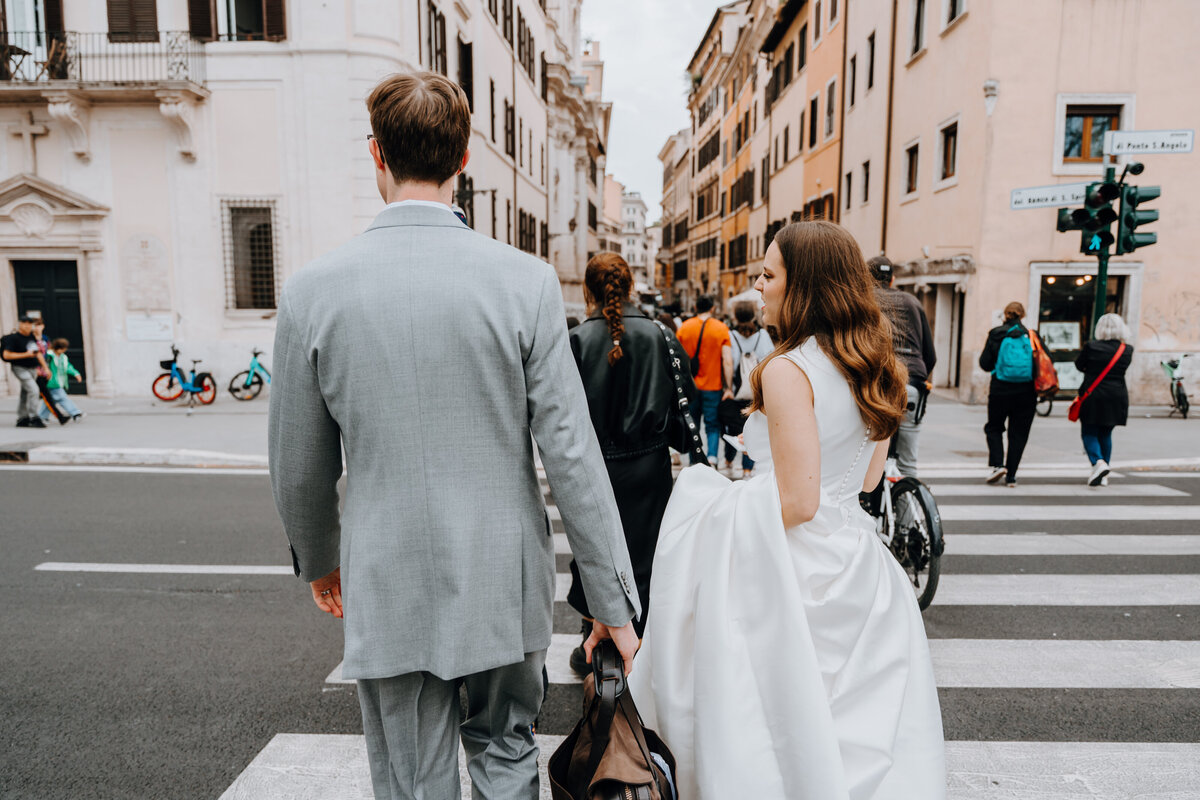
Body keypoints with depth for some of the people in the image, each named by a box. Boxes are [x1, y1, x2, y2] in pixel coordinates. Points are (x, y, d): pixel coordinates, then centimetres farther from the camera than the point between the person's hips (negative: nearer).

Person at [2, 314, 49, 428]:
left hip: (33, 368, 7)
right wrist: (26, 354, -20)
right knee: (34, 390, -20)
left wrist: (45, 367, 13)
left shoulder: (32, 336, 10)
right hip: (20, 368, -7)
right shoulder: (13, 338, -11)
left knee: (25, 394, 12)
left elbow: (38, 352, 17)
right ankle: (33, 418, -17)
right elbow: (6, 355, -16)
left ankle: (21, 419, 20)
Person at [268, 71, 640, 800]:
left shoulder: (314, 290, -9)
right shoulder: (527, 282, -13)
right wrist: (615, 603, -2)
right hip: (503, 586, 0)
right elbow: (572, 456, -13)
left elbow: (300, 471, 0)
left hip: (388, 594, 0)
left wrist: (319, 561, 20)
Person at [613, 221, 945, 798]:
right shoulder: (874, 367, 5)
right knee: (855, 732, 21)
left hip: (792, 568, -8)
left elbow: (797, 503, -21)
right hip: (855, 563, 8)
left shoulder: (787, 370, -19)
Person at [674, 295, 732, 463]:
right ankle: (712, 456, -13)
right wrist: (728, 387, -5)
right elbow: (728, 361, -9)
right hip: (713, 386, -1)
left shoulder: (684, 327, 0)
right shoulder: (721, 328, -3)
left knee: (692, 425, 13)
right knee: (713, 425, 8)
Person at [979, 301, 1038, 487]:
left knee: (994, 427, 16)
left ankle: (997, 464, -2)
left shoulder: (996, 334, -3)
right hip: (1026, 391, 1)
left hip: (1001, 389, -1)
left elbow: (985, 364, -3)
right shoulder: (1031, 336, 0)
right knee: (1018, 433, 8)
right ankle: (1011, 476, 9)